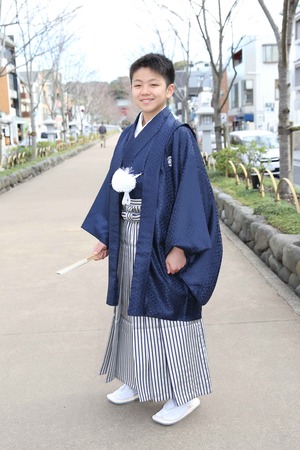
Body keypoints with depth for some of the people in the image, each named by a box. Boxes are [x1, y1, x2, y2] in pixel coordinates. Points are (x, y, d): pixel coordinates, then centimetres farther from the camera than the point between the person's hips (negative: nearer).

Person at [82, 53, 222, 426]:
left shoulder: (178, 136, -10)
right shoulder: (127, 137, 10)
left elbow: (191, 192, -15)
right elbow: (113, 188, 13)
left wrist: (180, 246, -20)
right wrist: (104, 235, 10)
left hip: (161, 241, -7)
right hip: (129, 240, 7)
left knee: (170, 311, 2)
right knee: (134, 308, 15)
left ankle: (185, 393, 20)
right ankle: (138, 381, 34)